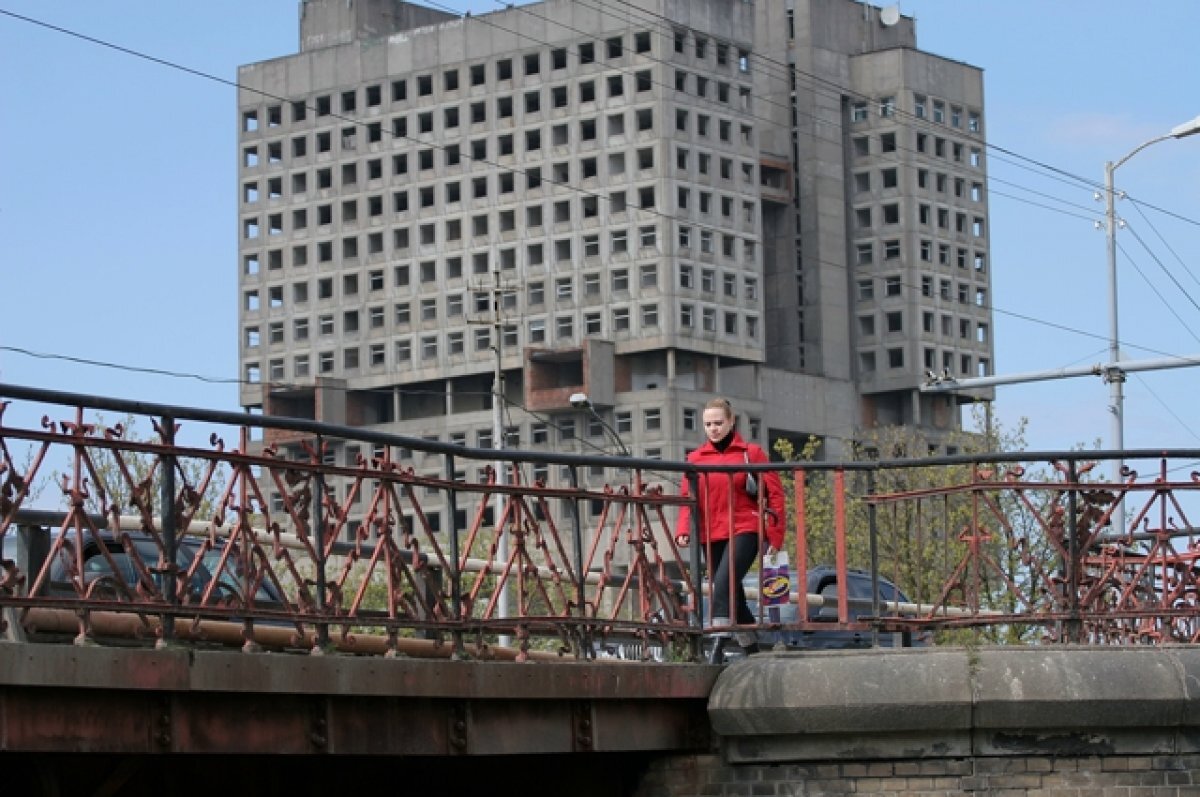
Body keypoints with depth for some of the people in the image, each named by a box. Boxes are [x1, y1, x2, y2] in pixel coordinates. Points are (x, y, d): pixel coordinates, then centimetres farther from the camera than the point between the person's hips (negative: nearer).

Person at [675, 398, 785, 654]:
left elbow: (774, 493, 2)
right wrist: (683, 530, -10)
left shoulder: (751, 453, 2)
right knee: (732, 595, 10)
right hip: (711, 536, 5)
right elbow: (688, 498, 7)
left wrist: (775, 534, -4)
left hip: (744, 530, -5)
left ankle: (719, 640, -32)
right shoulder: (696, 458, 11)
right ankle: (751, 650, 23)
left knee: (724, 584, -25)